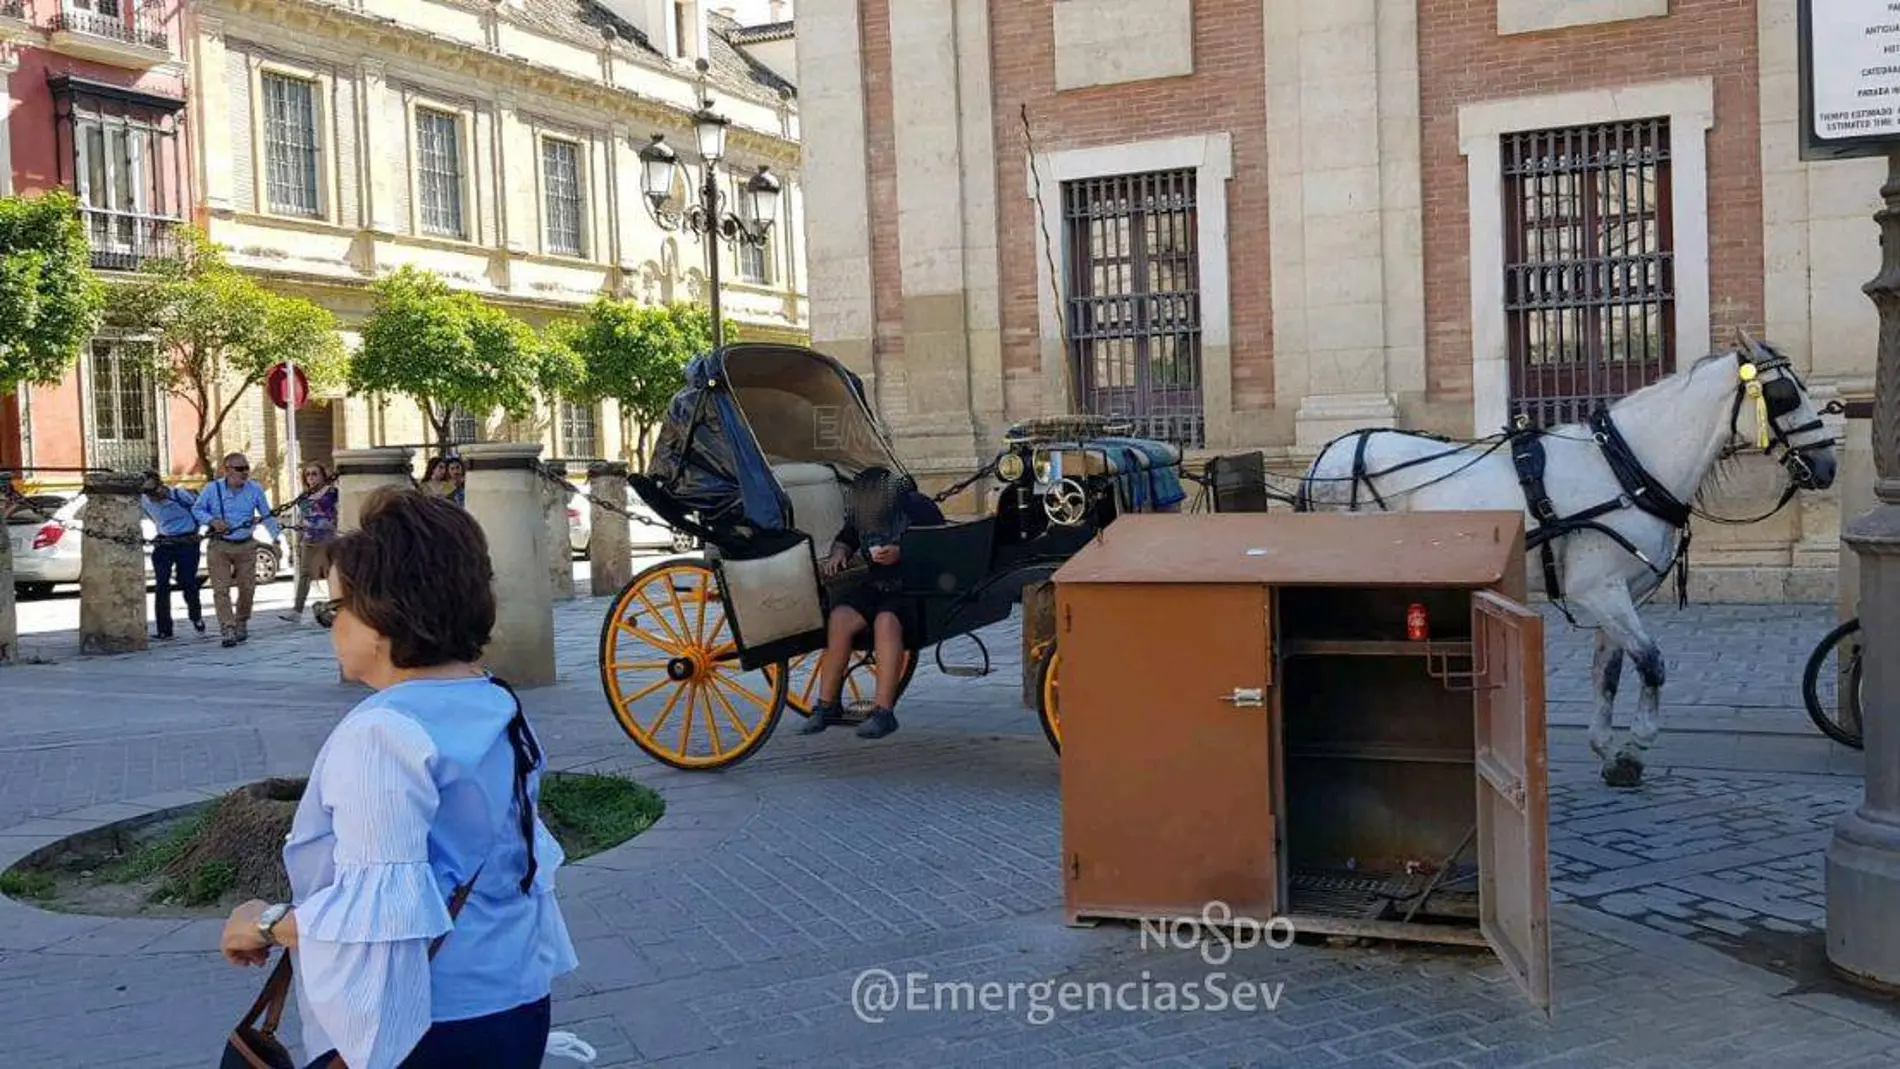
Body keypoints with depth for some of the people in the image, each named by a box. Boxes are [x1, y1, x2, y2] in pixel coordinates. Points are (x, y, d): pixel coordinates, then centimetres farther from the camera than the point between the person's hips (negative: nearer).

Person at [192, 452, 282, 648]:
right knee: (221, 589, -8)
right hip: (220, 546, -2)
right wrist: (211, 520, -15)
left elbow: (267, 516, 5)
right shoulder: (212, 489, -5)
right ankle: (228, 631, -9)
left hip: (246, 546, 2)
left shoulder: (255, 489, -2)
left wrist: (276, 535, -4)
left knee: (247, 588, 6)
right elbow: (197, 510, 4)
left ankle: (241, 624, 28)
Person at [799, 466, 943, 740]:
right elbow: (845, 539, 28)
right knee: (840, 617, -21)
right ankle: (826, 705, -15)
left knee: (886, 621, -35)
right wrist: (837, 555, 5)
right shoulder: (862, 511, 13)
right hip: (876, 585, 6)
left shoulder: (919, 508, -7)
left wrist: (902, 553, -24)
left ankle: (884, 711, -34)